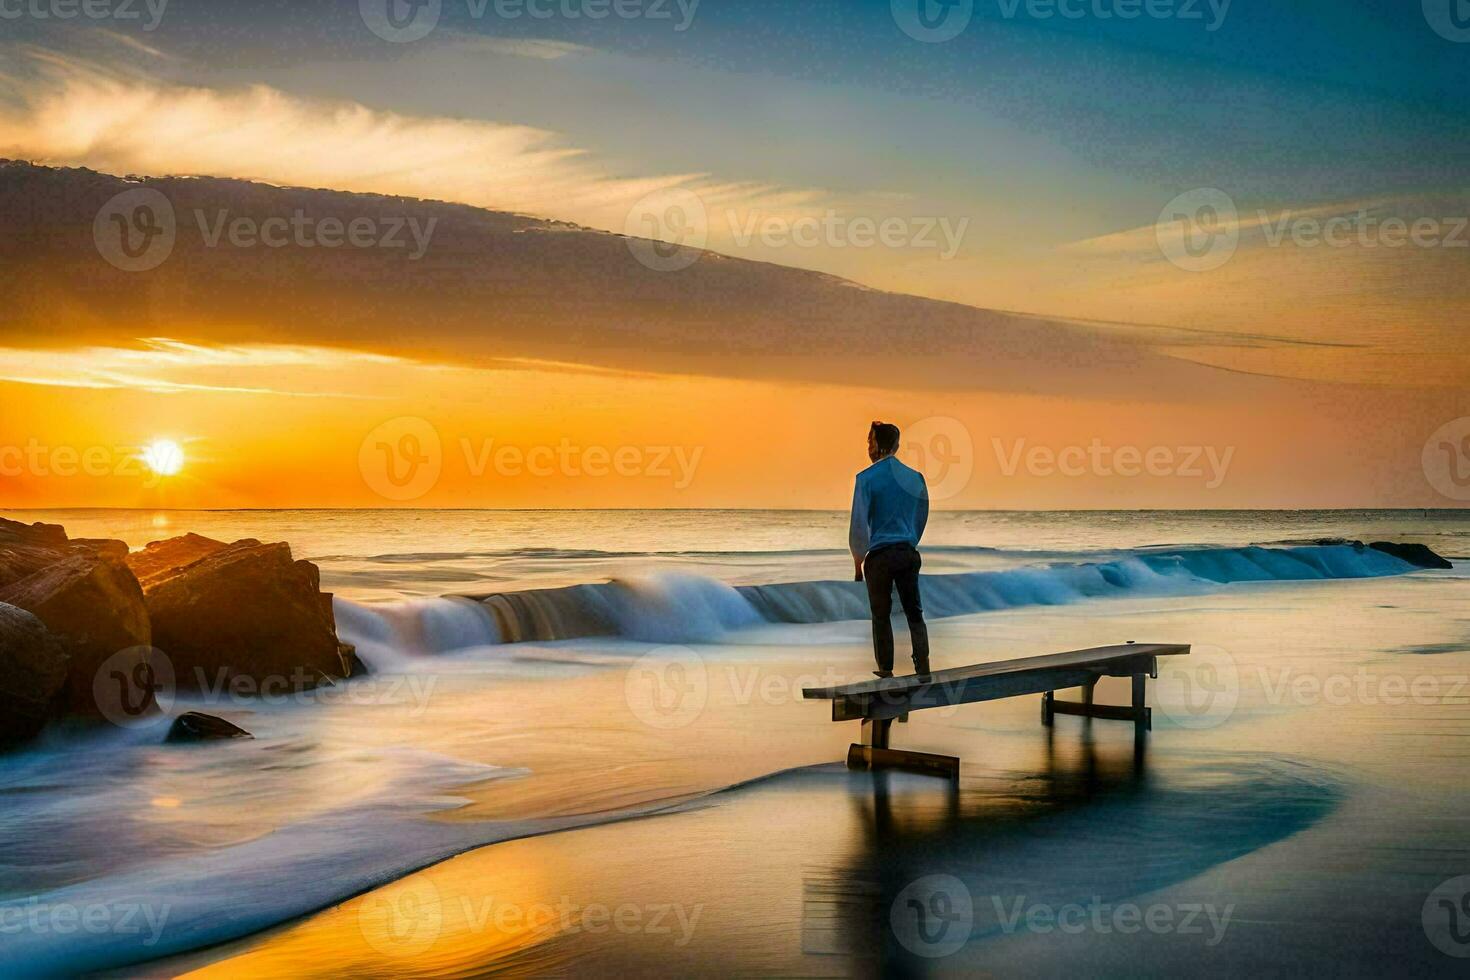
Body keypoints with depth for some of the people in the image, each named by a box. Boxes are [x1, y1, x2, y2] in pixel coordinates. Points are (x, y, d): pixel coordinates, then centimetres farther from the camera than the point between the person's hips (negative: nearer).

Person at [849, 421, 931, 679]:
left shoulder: (867, 478, -8)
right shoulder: (915, 477, 5)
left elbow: (859, 523, -9)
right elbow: (922, 518, 14)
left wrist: (858, 560, 1)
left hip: (879, 555, -3)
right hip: (909, 554, 4)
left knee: (881, 615, 6)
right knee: (914, 612, 11)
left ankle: (886, 671, 8)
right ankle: (923, 667, 2)